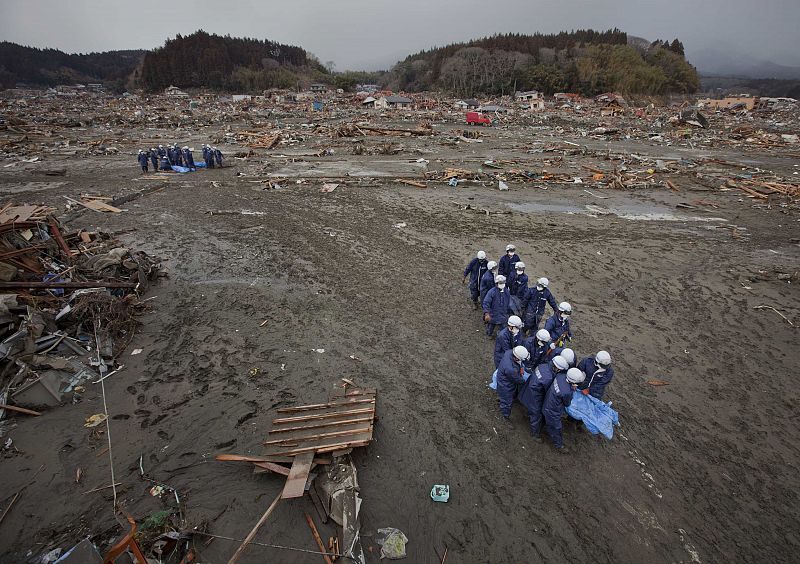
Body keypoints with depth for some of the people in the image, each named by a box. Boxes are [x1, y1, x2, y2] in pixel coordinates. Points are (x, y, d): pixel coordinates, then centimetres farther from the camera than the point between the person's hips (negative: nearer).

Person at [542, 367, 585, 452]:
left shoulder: (561, 376, -22)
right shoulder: (567, 392, -40)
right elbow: (567, 404, -16)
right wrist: (572, 390, -15)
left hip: (547, 404, 8)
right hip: (552, 412, -8)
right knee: (555, 429, 21)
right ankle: (559, 445, 45)